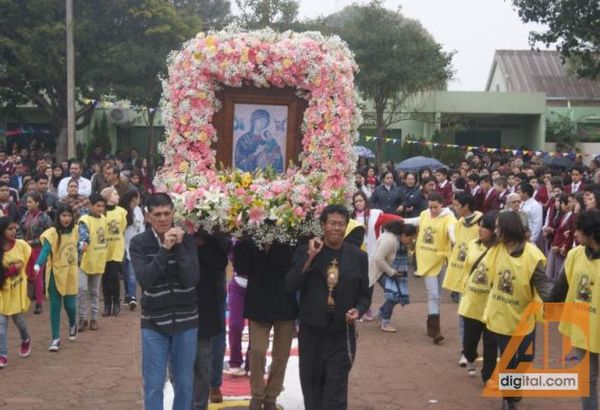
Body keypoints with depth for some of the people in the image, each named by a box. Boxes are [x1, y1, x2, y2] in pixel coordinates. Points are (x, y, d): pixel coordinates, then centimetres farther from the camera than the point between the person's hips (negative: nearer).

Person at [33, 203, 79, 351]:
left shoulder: (74, 231, -1)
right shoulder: (52, 233, -17)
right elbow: (45, 250, -29)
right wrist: (38, 265, -42)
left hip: (70, 273, 3)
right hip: (56, 274, -3)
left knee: (69, 304, 4)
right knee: (55, 306, 2)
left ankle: (72, 325, 36)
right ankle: (56, 338, 10)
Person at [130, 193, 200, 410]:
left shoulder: (186, 239, -4)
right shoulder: (139, 243, -6)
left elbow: (192, 279, -14)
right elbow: (145, 279, -19)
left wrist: (178, 247, -22)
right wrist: (164, 249, -25)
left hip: (186, 321, 1)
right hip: (154, 322, -1)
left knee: (184, 383, 11)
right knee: (153, 384, 3)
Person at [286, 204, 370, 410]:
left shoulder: (358, 256, 1)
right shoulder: (305, 251, -2)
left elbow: (364, 294, 7)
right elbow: (290, 286, -13)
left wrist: (358, 310, -13)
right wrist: (310, 257, -17)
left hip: (342, 335, -1)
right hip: (311, 332, 1)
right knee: (312, 389, 15)